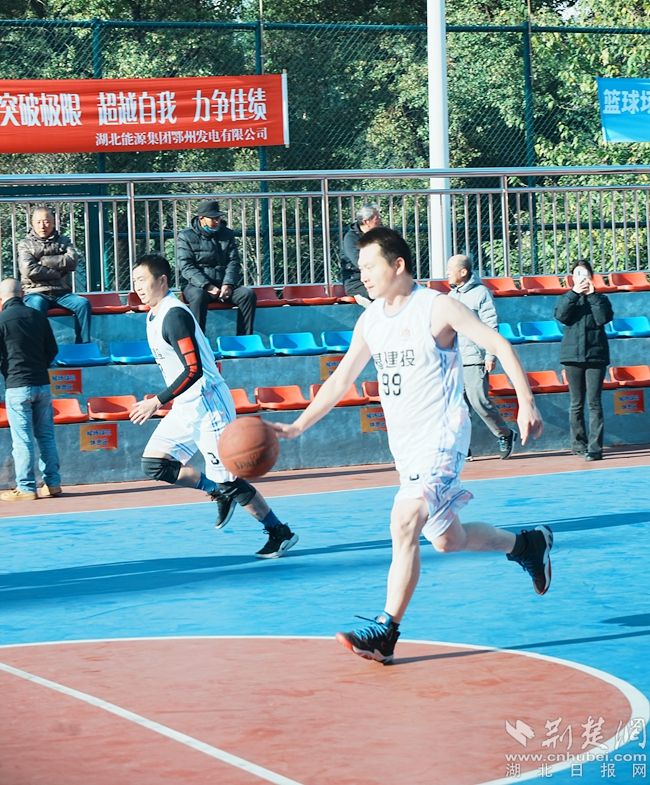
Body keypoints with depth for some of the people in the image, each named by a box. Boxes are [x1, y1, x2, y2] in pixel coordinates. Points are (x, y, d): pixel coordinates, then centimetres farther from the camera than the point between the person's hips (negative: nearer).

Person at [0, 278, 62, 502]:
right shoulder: (38, 316, 5)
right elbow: (52, 349, 10)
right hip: (42, 383, 5)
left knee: (22, 439, -2)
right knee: (46, 435, 11)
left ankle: (26, 488, -1)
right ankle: (52, 483, 12)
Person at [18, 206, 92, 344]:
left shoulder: (63, 241, 16)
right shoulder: (25, 244, 8)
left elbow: (72, 261, -4)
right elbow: (29, 270, -9)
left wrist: (42, 260, -4)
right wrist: (57, 273, -6)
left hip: (62, 293, 3)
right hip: (36, 292, -3)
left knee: (83, 303, -26)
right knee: (37, 304, -38)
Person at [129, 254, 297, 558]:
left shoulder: (174, 315, -19)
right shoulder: (154, 316, 11)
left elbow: (193, 370, -25)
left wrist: (157, 402, -24)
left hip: (208, 405, -9)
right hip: (185, 408, 9)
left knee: (227, 479, -5)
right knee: (153, 464, 0)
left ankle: (281, 533, 8)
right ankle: (219, 493, 13)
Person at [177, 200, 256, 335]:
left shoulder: (227, 235, 15)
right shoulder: (186, 237, 2)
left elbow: (233, 262, 7)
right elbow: (186, 267, -8)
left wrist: (227, 285, -14)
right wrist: (208, 286, -22)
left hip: (224, 284, 4)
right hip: (197, 285, -4)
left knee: (248, 294, -23)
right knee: (199, 296, -38)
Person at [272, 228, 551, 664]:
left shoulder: (438, 307, -12)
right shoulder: (370, 320, 8)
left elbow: (499, 345, -11)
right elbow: (341, 379, 17)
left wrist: (527, 403, -20)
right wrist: (297, 427, 12)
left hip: (441, 437, -8)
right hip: (404, 444, 8)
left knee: (405, 525, -22)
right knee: (449, 539, 15)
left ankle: (386, 632, -22)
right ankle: (528, 544, 39)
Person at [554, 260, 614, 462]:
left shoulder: (600, 299, 8)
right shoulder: (567, 299, 10)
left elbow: (604, 318, -10)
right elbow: (560, 316, -10)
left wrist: (592, 295, -10)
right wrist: (574, 294, -14)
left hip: (596, 355, -2)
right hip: (573, 355, 2)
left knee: (594, 402, -8)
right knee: (577, 403, 7)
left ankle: (595, 447, -12)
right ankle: (578, 443, 17)